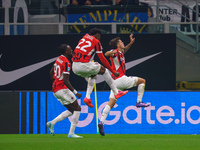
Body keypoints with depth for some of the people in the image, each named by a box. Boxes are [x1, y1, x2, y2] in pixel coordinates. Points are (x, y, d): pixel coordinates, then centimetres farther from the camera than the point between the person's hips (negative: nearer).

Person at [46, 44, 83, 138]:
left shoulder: (59, 59, 10)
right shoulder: (66, 63, -17)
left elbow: (51, 72, 22)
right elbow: (65, 81, -23)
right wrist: (75, 92, -21)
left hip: (55, 89, 9)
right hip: (62, 89, -9)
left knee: (71, 110, 16)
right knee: (77, 109, -3)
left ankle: (52, 123, 7)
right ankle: (71, 133, -7)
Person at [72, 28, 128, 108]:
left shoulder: (85, 37, 19)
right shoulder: (96, 42, 3)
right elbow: (102, 59, 4)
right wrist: (113, 72, 10)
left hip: (74, 67, 6)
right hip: (84, 65, -6)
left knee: (93, 76, 30)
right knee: (104, 71, 15)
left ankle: (87, 97, 14)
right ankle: (116, 92, 18)